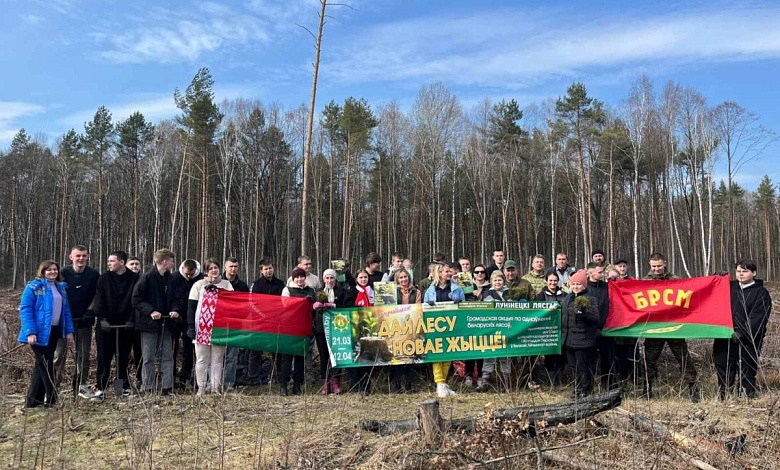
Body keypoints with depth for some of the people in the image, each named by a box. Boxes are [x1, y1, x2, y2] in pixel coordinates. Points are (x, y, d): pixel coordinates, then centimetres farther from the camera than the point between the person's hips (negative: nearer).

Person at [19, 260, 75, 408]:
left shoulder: (60, 287, 13)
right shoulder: (33, 287, -6)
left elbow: (66, 310, 14)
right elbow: (25, 310, -11)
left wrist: (69, 331, 7)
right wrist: (30, 332, -20)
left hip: (54, 331, 7)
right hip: (40, 332, -7)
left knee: (41, 365, 12)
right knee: (46, 366, -3)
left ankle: (33, 401, 21)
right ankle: (52, 400, 3)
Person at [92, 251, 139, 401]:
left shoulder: (134, 279, 0)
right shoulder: (104, 278, 3)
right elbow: (99, 300, -2)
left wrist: (131, 320, -9)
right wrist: (102, 319, -14)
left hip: (125, 325, 0)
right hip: (106, 325, 1)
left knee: (123, 358, 7)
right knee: (104, 358, 1)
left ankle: (125, 387, 17)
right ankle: (100, 389, 6)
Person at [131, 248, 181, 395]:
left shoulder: (170, 279, 10)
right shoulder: (147, 277, -9)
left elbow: (175, 298, 16)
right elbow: (136, 299, -11)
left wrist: (175, 310, -4)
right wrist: (150, 311, -21)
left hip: (165, 323, 6)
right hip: (149, 323, -6)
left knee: (167, 357, 7)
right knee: (148, 359, 2)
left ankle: (167, 388, 12)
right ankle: (148, 389, 9)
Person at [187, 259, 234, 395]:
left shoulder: (226, 284, 10)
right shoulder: (199, 285, 7)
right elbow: (191, 307, 3)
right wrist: (191, 326, -4)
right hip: (202, 327, 0)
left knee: (217, 359, 4)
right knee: (202, 359, 5)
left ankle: (216, 387, 10)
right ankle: (201, 388, 12)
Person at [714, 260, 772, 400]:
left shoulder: (761, 293, -2)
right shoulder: (729, 287, 12)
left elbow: (757, 319, -11)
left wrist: (741, 334, -20)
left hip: (748, 341, -4)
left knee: (747, 371, 1)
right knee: (724, 368, 6)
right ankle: (723, 398, 14)